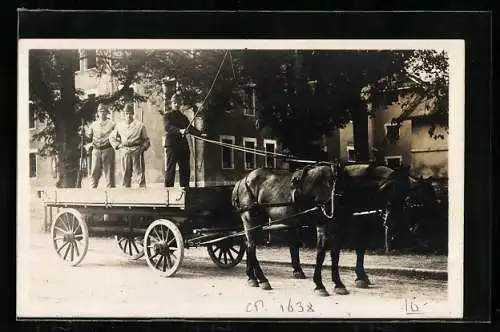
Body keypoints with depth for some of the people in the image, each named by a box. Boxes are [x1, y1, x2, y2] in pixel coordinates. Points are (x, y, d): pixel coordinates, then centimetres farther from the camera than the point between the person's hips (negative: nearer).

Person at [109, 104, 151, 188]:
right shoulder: (119, 126, 13)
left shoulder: (140, 125, 5)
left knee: (139, 173, -5)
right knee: (125, 174, 3)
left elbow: (146, 140, 9)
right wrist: (118, 145, 11)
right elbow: (111, 137, 24)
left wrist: (143, 147, -5)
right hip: (125, 152, 2)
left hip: (137, 152, -2)